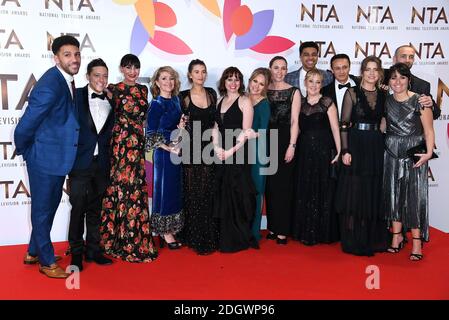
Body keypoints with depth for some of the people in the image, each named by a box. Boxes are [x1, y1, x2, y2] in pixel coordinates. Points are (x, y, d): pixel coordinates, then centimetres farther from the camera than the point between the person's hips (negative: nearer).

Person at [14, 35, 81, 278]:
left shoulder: (68, 81, 4)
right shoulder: (50, 85, -24)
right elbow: (25, 126, -22)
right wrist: (24, 150, -6)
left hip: (59, 157, 9)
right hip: (44, 158, -9)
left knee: (51, 205, 21)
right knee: (43, 208, 7)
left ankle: (34, 252, 40)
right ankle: (47, 262, 24)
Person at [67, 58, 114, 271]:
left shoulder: (110, 101, 9)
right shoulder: (76, 96, -2)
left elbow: (110, 133, 10)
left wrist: (109, 161, 4)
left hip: (101, 163, 4)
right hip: (80, 163, -3)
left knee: (96, 208, 11)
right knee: (78, 208, 3)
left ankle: (93, 250, 23)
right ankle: (76, 253, 17)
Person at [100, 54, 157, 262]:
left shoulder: (143, 89, 14)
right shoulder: (113, 89, -2)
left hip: (138, 145, 5)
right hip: (120, 144, -5)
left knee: (136, 188, 8)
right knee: (122, 188, -3)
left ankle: (136, 238, 19)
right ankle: (121, 242, 8)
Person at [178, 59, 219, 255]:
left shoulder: (211, 93, 9)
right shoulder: (183, 96, -1)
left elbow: (214, 121, 12)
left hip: (208, 147, 3)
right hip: (191, 149, -3)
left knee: (208, 194, 6)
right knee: (193, 194, 2)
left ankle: (208, 237, 17)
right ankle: (195, 238, 12)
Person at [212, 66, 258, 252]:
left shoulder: (244, 101, -3)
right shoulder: (220, 101, 14)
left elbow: (246, 132, -10)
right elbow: (215, 128, 11)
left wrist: (231, 151, -16)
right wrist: (217, 148, -5)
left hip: (238, 154, -6)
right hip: (221, 154, 6)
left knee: (237, 195, -2)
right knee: (222, 195, 8)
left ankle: (240, 239, 12)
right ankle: (225, 239, 20)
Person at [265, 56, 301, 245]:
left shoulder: (293, 92, 0)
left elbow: (294, 121, -5)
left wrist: (292, 146, -12)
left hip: (285, 139, -3)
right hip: (267, 139, 3)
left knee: (284, 185, -1)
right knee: (270, 185, 6)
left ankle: (283, 230, 7)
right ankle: (272, 227, 17)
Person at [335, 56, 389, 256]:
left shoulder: (383, 95, 10)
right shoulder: (352, 93, -1)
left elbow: (385, 121, 13)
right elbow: (344, 124, -5)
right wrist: (345, 150, -13)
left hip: (376, 149, 4)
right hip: (356, 147, -4)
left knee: (374, 194, 9)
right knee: (354, 193, 0)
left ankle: (373, 239, 22)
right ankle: (353, 241, 11)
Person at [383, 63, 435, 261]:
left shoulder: (419, 101, -4)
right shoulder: (386, 101, 7)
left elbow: (429, 131, -8)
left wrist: (429, 152, -18)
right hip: (391, 154, 4)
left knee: (414, 195, -3)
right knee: (393, 193, 6)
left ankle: (417, 242, 4)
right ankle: (397, 236, 19)